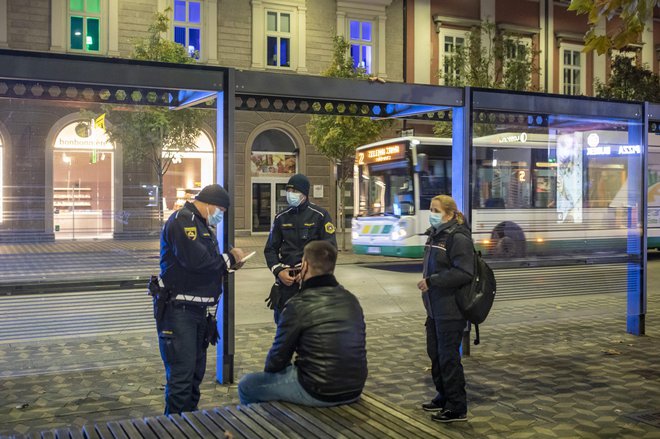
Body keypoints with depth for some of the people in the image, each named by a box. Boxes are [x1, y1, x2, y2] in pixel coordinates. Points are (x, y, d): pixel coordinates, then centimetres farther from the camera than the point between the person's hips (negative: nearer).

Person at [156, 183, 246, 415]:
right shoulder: (182, 221, -14)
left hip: (197, 309, 11)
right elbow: (195, 260, -26)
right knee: (182, 373, -9)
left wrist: (228, 264, 0)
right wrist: (229, 258, -12)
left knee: (196, 371, 18)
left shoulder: (202, 224, 19)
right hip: (178, 310, -11)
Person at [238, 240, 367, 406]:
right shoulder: (352, 300, 3)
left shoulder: (298, 305, -15)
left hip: (318, 393, -7)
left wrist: (269, 371, 16)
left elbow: (278, 356, -7)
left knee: (247, 385, 11)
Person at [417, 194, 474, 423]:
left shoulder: (458, 238, -16)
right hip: (435, 309, 9)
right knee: (435, 353, 17)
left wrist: (431, 281, -22)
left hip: (450, 311, -9)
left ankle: (457, 408, 10)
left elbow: (463, 273, -24)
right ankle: (444, 397, 33)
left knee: (448, 357, -2)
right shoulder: (435, 235, 12)